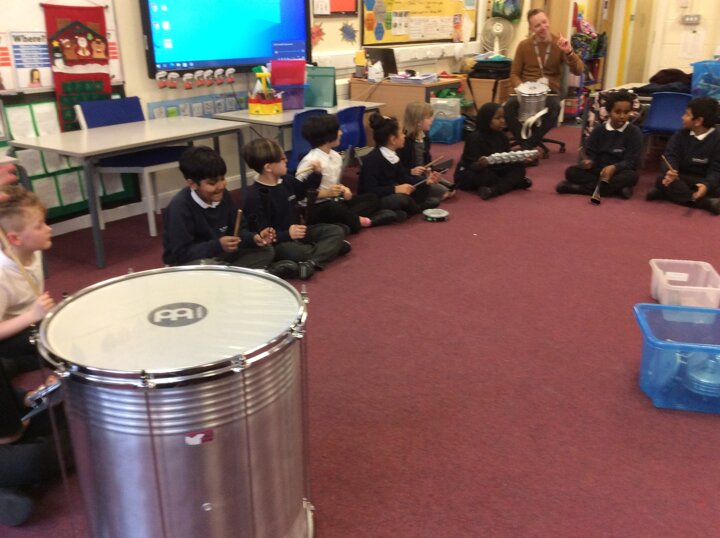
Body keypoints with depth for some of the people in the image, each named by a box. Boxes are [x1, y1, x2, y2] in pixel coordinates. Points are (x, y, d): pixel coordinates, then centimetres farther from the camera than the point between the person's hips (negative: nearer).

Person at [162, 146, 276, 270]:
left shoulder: (223, 195, -6)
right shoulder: (179, 207, -25)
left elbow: (237, 230, 1)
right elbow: (181, 253, -25)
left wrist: (254, 238, -21)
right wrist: (218, 245, -33)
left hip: (220, 254, 7)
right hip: (187, 262, -7)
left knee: (266, 250, -5)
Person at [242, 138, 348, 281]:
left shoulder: (287, 180, 2)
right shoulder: (254, 196, -20)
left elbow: (307, 192, 23)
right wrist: (287, 234, -36)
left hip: (297, 232, 8)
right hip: (276, 242, -8)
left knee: (337, 231, -3)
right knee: (295, 251, -39)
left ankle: (311, 263, -27)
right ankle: (333, 247, -11)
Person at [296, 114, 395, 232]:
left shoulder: (336, 156, 7)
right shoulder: (310, 161, -17)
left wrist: (343, 189, -4)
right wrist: (326, 193, -24)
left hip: (334, 202, 9)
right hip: (314, 208, -9)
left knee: (371, 198, 1)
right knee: (336, 209, -40)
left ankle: (347, 222, -22)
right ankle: (358, 221, -12)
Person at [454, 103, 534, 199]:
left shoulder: (502, 137, 0)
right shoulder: (475, 137, -21)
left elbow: (507, 160, 2)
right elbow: (472, 166, -26)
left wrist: (522, 160, -17)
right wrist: (480, 164, -49)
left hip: (494, 171, 7)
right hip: (468, 175, -7)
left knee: (519, 168, -9)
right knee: (486, 175, -38)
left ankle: (494, 190, -32)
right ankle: (517, 182, -15)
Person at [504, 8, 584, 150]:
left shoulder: (559, 43, -1)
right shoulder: (524, 45, 2)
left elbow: (578, 71, -8)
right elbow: (514, 74, 5)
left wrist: (569, 52, -27)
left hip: (551, 91, -1)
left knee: (553, 109, -35)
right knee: (509, 106, -31)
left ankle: (528, 146, -18)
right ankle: (527, 145, -14)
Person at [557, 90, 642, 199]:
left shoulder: (635, 132, -6)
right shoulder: (599, 130, 3)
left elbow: (632, 161, -12)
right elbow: (590, 152, 3)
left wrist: (614, 168, -33)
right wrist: (589, 161, -23)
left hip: (619, 171, -2)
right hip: (598, 170, 2)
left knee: (632, 176, -37)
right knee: (571, 172, -20)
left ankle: (579, 188, -39)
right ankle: (616, 187, -29)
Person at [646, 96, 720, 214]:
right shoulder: (681, 134, 2)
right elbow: (670, 155, -8)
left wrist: (707, 185, -39)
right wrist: (669, 171, -33)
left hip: (704, 181, -3)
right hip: (682, 178, 3)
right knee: (662, 180, -30)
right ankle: (705, 202, -37)